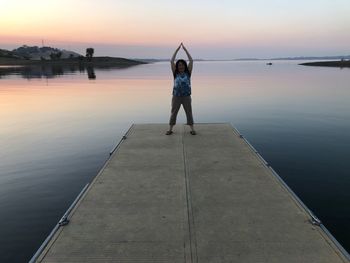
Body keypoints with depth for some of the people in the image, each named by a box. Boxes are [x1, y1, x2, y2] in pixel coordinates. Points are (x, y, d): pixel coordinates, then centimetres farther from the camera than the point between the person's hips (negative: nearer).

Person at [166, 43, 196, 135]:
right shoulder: (175, 73, 2)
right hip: (176, 96, 0)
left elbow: (191, 61, -4)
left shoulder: (188, 73, 1)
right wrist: (177, 49, -5)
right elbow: (171, 61, -4)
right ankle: (170, 129, 14)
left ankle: (192, 129, 15)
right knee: (173, 113, 6)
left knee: (189, 113, 6)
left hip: (186, 96, 0)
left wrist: (185, 49, -5)